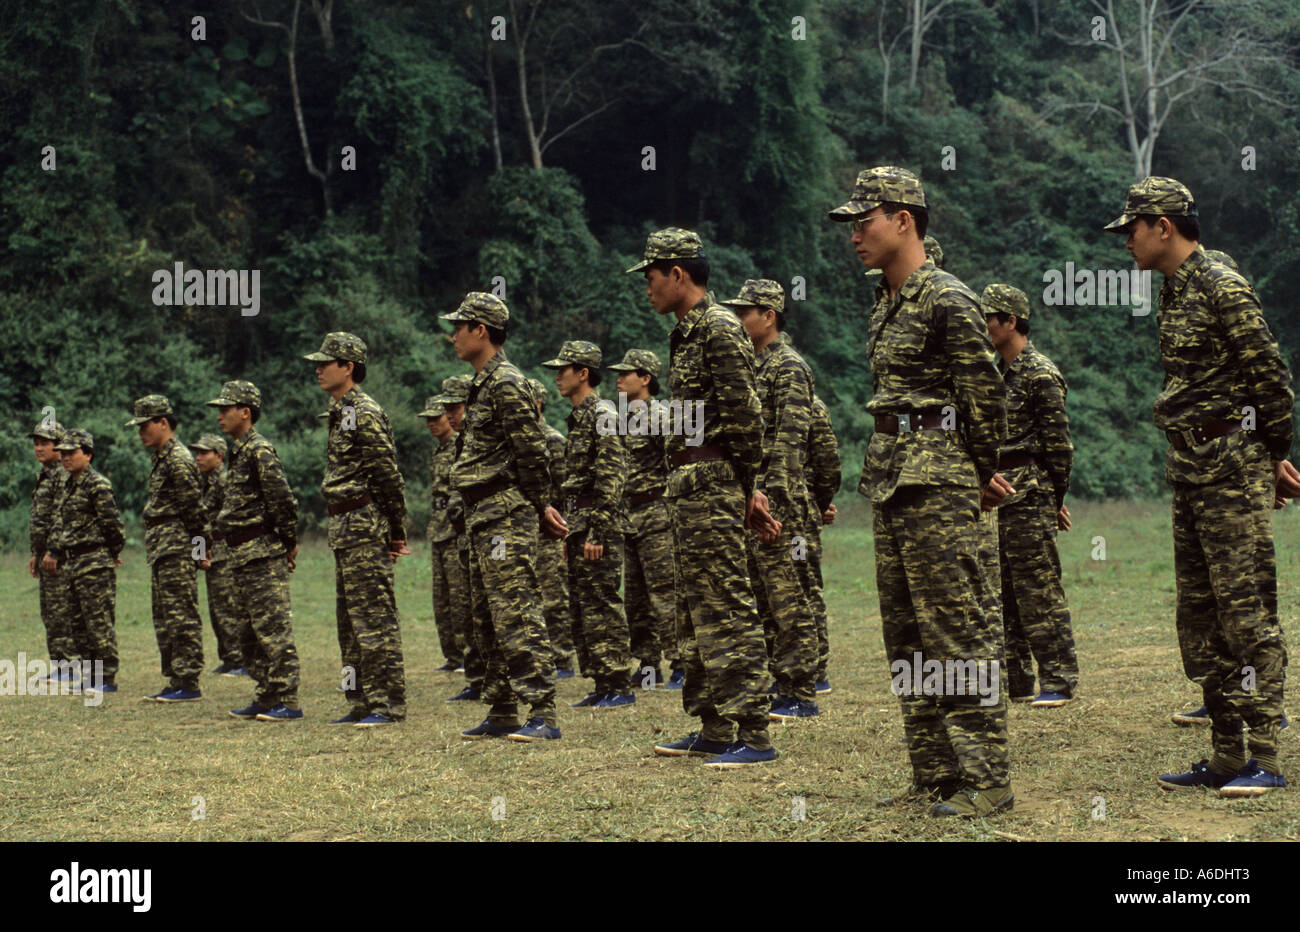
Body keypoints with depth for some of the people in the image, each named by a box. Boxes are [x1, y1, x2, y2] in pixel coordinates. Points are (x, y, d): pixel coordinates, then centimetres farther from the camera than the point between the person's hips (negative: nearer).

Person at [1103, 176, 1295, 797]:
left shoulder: (1222, 287, -13)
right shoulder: (1174, 291, 15)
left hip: (1232, 471, -10)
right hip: (1190, 470, 10)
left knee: (1246, 611, -7)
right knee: (1198, 616, 10)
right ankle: (1225, 756, 16)